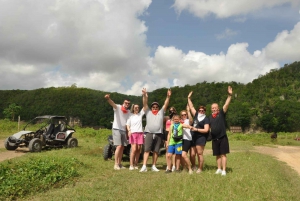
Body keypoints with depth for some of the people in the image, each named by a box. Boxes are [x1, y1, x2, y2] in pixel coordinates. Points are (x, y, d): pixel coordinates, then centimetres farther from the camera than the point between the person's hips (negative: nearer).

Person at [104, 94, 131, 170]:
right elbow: (112, 103, -27)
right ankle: (116, 164, -8)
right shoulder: (118, 107, -5)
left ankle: (119, 163, 15)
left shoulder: (129, 112, 13)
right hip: (117, 129, -6)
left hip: (124, 131, 6)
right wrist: (108, 98, -49)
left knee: (122, 148, 7)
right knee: (119, 146, -14)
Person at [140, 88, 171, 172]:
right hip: (149, 133, -2)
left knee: (156, 151, 6)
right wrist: (144, 96, -14)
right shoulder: (148, 112, 13)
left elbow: (165, 104, 6)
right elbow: (145, 104, 1)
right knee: (147, 150, -9)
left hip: (158, 134, 2)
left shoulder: (161, 112, 16)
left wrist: (168, 97, -8)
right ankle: (144, 166, -12)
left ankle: (154, 166, 14)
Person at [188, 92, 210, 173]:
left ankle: (200, 169, -1)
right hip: (195, 137, 6)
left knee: (200, 153, -7)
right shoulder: (196, 115, 10)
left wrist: (196, 129, -15)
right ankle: (199, 167, 17)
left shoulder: (206, 119, -6)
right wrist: (189, 98, 16)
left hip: (201, 137, -6)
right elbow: (191, 107, 17)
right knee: (197, 153, 10)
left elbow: (206, 130, -14)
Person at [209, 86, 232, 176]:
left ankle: (224, 170, 3)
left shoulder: (221, 113, -2)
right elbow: (209, 127, 16)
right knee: (217, 155, 12)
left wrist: (229, 95, -25)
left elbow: (226, 105, -15)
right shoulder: (210, 117, 9)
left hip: (222, 138, -4)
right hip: (214, 139, 4)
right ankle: (219, 169, 22)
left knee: (223, 154, -2)